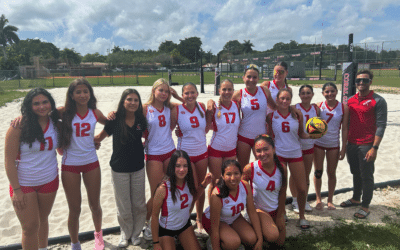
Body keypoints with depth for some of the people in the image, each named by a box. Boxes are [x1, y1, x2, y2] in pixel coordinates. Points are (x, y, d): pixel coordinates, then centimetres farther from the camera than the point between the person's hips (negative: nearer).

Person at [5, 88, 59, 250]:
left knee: (42, 220, 21)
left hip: (49, 181, 4)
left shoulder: (55, 123, -3)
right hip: (23, 183, -4)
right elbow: (9, 161, -14)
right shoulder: (19, 126, -16)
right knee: (30, 227, 3)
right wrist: (16, 189, -15)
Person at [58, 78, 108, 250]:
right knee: (74, 210, 8)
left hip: (91, 163, 2)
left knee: (95, 205, 15)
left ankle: (98, 234, 43)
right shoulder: (64, 112, -8)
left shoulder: (95, 113, -1)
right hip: (70, 165, -2)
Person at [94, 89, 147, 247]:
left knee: (139, 204, 12)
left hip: (138, 168, 2)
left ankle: (135, 233, 34)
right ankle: (125, 233, 34)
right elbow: (100, 137, -2)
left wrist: (144, 145, -2)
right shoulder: (115, 120, -12)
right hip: (119, 169, -2)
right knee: (123, 205, 10)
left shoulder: (141, 120, -5)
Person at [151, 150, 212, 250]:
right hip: (166, 229, -4)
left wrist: (203, 185, -9)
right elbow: (154, 215, -20)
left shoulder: (189, 181, -15)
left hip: (185, 224, 4)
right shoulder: (163, 188, -30)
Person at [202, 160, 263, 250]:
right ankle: (211, 242, 1)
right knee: (234, 243, -29)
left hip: (234, 218, 5)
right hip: (215, 220, -5)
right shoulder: (217, 196, -36)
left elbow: (252, 213, -10)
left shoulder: (246, 186, -21)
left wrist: (260, 240, -9)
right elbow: (214, 228, -27)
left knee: (252, 239, -17)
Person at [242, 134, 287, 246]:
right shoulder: (250, 168, -24)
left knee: (280, 242, 11)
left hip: (276, 209, 4)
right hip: (258, 209, -4)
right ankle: (258, 228, 7)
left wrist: (279, 216, 2)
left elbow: (282, 193, -2)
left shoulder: (281, 169, -14)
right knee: (272, 236, -26)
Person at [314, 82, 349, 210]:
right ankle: (318, 199, 25)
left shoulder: (343, 107, -4)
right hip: (318, 143, 0)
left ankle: (330, 200, 28)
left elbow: (344, 129, -3)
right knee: (318, 172, 7)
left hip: (334, 144, 1)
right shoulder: (318, 106, -5)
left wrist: (343, 148, -4)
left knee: (332, 173, 10)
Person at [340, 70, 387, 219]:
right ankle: (356, 199, 34)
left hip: (367, 145, -5)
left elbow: (381, 126, -11)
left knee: (366, 176, 3)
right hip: (351, 144, 5)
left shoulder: (378, 101, -8)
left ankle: (365, 206, 16)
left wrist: (374, 148, -17)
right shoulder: (351, 101, 9)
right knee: (356, 173, 18)